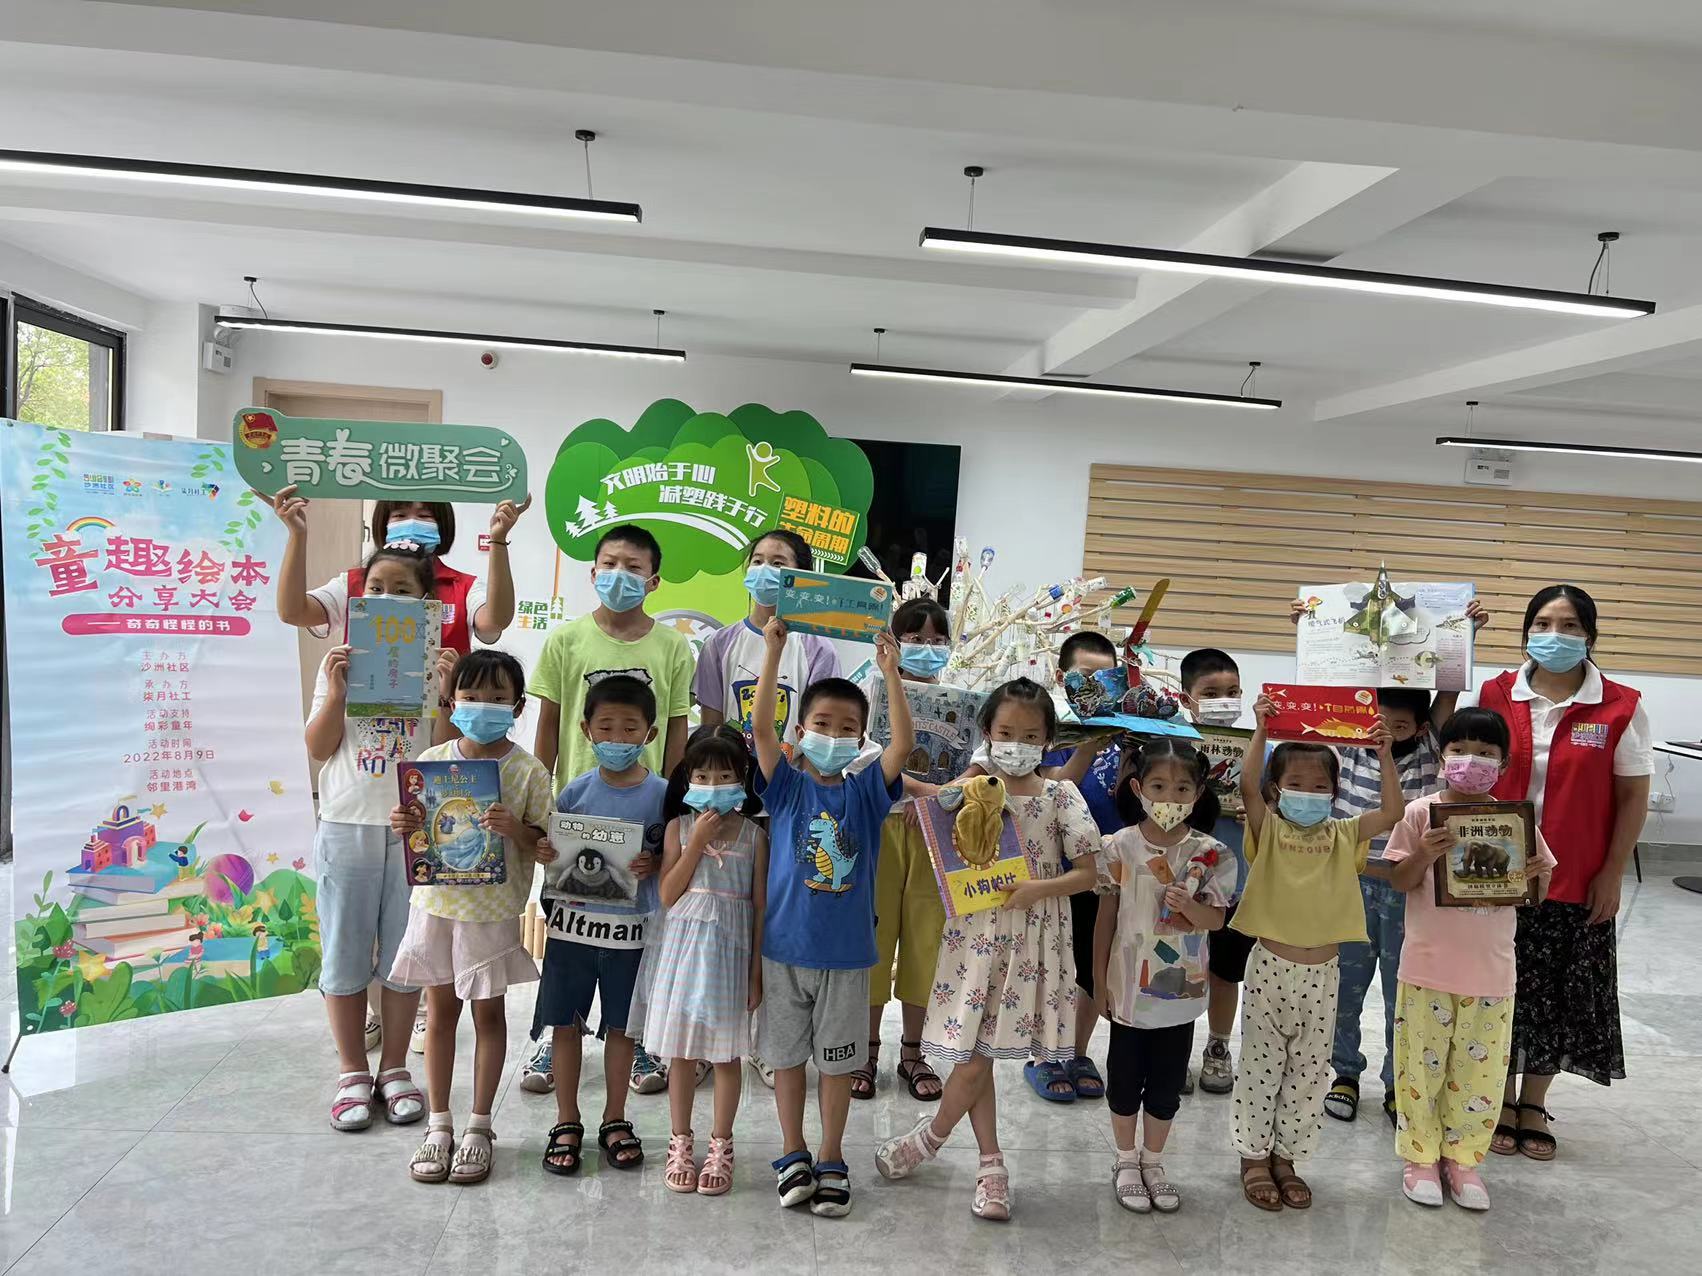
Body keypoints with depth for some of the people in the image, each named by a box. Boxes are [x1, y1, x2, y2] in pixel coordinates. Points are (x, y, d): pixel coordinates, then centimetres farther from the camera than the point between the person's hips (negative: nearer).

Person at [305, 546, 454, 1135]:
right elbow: (319, 749, 0)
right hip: (348, 827, 1)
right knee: (345, 956, 10)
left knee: (405, 955, 10)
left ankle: (394, 1068, 25)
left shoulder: (436, 662, 1)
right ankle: (353, 1073, 24)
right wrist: (336, 692, -14)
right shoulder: (340, 661, 4)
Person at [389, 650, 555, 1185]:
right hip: (437, 901, 3)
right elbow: (417, 832, 9)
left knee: (488, 1011, 9)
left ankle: (478, 1127, 23)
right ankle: (439, 1124, 26)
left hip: (493, 906, -2)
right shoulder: (432, 760, 0)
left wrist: (515, 829, -26)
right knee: (440, 1008, 13)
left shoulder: (528, 771, -9)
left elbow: (542, 846, -7)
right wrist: (404, 826, -13)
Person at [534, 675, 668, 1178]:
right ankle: (566, 1122, 26)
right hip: (572, 921, 1)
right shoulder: (576, 791, -2)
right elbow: (551, 846, 6)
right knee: (566, 1022, 9)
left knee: (620, 1025, 12)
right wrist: (545, 851, -16)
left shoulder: (661, 794, -5)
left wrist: (652, 865, -21)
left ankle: (615, 1120, 30)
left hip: (629, 927, -1)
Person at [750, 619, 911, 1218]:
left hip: (847, 952, 0)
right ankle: (793, 1155, 29)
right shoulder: (786, 786, -3)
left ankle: (831, 1161, 27)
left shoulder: (865, 792, -1)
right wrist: (774, 650, -22)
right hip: (786, 948, 0)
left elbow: (904, 743, -14)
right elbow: (761, 727, -16)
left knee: (838, 1061, 11)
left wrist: (890, 672, -21)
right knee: (788, 1056, 12)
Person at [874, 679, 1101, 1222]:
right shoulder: (971, 789, 1)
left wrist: (1039, 887, -17)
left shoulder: (1060, 795, -2)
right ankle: (991, 1162, 23)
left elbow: (1087, 870, -1)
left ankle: (931, 1134, 28)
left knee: (979, 1053, 3)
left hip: (1032, 935, -1)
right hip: (976, 931, 1)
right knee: (973, 1055, 4)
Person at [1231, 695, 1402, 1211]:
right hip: (1271, 966, -3)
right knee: (1262, 1066, 6)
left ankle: (1285, 1157, 28)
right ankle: (1254, 1158, 22)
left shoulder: (1343, 836, 5)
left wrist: (1384, 755, -10)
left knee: (1309, 1070, 12)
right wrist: (1261, 730, -26)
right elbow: (1247, 786, -22)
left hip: (1321, 973, 3)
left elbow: (1392, 813, -4)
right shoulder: (1268, 831, -5)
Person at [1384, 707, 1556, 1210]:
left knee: (1481, 1069, 12)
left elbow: (1534, 896, 7)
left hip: (1492, 971, 2)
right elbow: (1400, 883, -4)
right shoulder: (1421, 812, -7)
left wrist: (1538, 874, -15)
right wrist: (1422, 856, -23)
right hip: (1428, 966, -2)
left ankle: (1462, 1157, 30)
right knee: (1422, 1064, 9)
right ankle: (1420, 1156, 26)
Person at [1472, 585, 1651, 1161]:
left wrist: (1611, 875, -4)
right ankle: (1500, 1099, 30)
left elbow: (1633, 797, -2)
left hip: (1578, 885, -1)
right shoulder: (1497, 695, -2)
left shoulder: (1620, 708, -7)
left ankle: (1533, 1103, 30)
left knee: (1559, 995, 10)